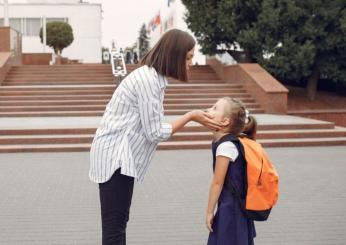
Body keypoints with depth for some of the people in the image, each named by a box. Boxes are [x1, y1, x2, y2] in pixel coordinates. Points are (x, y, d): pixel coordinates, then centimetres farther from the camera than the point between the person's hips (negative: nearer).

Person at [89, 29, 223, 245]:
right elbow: (155, 132, -17)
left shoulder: (152, 77, 12)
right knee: (115, 227, -7)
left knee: (118, 224, 17)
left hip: (119, 155, 11)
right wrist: (191, 117, -9)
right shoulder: (148, 80, -19)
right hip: (116, 157, -11)